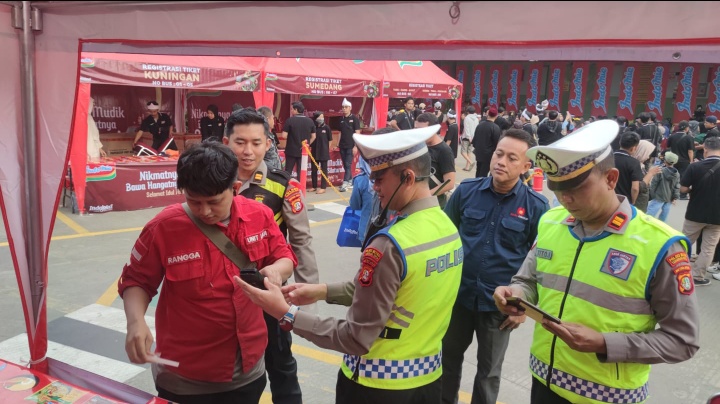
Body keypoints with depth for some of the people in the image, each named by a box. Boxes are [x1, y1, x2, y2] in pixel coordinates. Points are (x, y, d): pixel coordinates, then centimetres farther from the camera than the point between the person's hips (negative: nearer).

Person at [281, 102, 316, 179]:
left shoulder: (290, 120, -12)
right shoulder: (310, 121, 1)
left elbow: (284, 135, -13)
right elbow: (313, 136, 5)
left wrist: (291, 136, 8)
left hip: (291, 150, -3)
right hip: (304, 151, 3)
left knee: (288, 171, 9)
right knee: (301, 172, 8)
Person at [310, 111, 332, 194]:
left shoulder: (326, 127, -5)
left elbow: (330, 140, 1)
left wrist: (327, 149, 1)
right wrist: (309, 145, -1)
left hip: (324, 152, -3)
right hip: (314, 152, 3)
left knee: (323, 170, 3)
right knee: (313, 170, 10)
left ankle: (323, 187, 8)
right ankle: (314, 186, 23)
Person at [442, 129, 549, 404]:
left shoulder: (536, 206, -12)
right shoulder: (466, 191, -7)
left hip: (500, 303, -2)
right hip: (457, 295, 2)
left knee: (489, 370, 18)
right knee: (448, 358, 21)